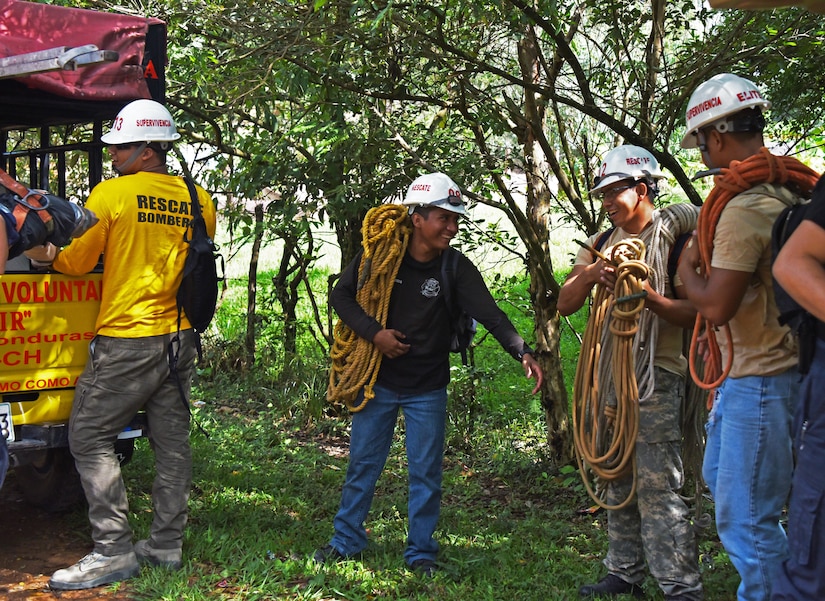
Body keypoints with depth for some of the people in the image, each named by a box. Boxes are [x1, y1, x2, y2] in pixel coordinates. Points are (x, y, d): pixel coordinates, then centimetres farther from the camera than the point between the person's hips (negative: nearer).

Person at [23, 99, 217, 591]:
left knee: (90, 437, 1)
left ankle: (114, 551, -2)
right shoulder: (199, 201, 6)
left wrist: (44, 252, 10)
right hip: (181, 337, 6)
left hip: (127, 340, -6)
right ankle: (167, 544, 17)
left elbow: (75, 261, -4)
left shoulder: (111, 194, -10)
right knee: (172, 439, 11)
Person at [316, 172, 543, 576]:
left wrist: (522, 352, -33)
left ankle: (421, 553, 19)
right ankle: (346, 541, 26)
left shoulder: (457, 267, -9)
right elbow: (340, 295, -3)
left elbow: (489, 313, -19)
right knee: (362, 465, 10)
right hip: (378, 380, 0)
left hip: (428, 390, 0)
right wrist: (374, 333, -15)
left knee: (426, 472, 5)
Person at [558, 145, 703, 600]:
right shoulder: (600, 244, 14)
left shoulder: (675, 234, -5)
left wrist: (646, 295, -25)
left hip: (657, 377, -7)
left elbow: (693, 313, -10)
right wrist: (589, 274, -12)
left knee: (657, 487, -11)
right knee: (618, 485, 14)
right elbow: (565, 304, 7)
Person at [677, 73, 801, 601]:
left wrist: (688, 267, -4)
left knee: (744, 516, -1)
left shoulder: (744, 206, -23)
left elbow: (716, 306, -23)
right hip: (752, 371, 10)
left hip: (760, 380, -10)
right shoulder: (783, 186, 6)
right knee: (721, 477, 25)